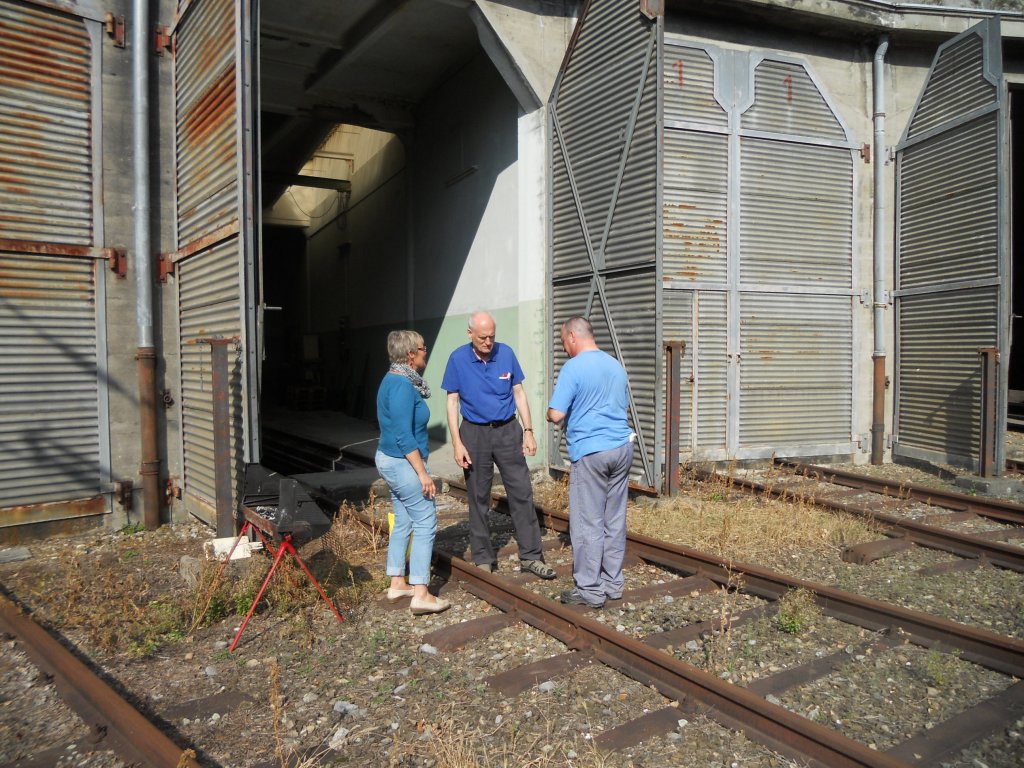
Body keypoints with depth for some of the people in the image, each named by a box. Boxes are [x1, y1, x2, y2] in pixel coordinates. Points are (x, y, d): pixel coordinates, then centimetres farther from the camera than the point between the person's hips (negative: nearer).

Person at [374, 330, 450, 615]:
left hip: (390, 460, 10)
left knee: (403, 522, 16)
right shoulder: (403, 386, -20)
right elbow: (404, 436, -23)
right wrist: (422, 473, -21)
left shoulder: (395, 380, 11)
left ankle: (397, 584, 24)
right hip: (403, 463, -10)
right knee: (425, 523, -5)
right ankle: (420, 594, -3)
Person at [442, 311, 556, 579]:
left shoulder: (506, 353, -3)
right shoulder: (458, 359, -6)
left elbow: (519, 394, 5)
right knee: (478, 498, 7)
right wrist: (457, 443, -9)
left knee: (522, 493, 0)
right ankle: (483, 559, 20)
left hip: (508, 431, 1)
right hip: (475, 434, -1)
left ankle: (530, 556, 10)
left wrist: (528, 431, 0)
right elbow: (452, 402, -3)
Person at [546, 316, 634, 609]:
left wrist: (550, 414, 6)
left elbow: (556, 415, -16)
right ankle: (613, 582, 22)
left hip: (590, 453, -7)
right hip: (622, 447, 7)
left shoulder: (573, 368, -11)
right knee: (615, 520, 13)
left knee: (588, 524, 1)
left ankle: (590, 590, 8)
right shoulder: (616, 365, 12)